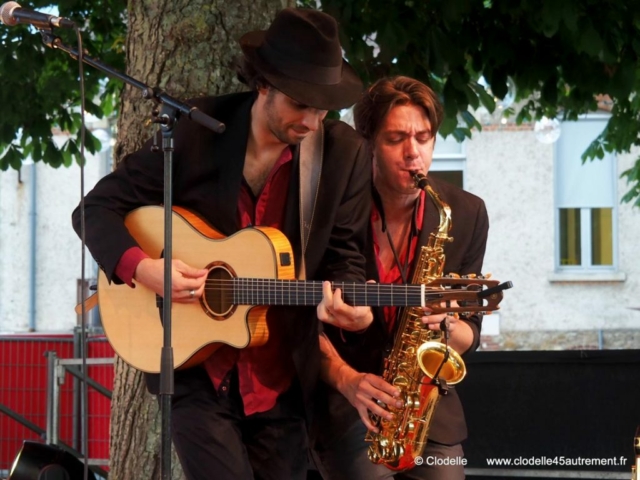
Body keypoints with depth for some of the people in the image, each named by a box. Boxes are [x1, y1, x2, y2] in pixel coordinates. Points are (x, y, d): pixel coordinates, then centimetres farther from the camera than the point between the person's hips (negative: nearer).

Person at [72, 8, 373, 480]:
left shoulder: (345, 153, -3)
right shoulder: (197, 131, -8)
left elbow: (345, 252, 3)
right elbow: (98, 208, -2)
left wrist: (340, 298, -20)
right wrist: (140, 267, -20)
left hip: (280, 384, 3)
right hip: (196, 374, -2)